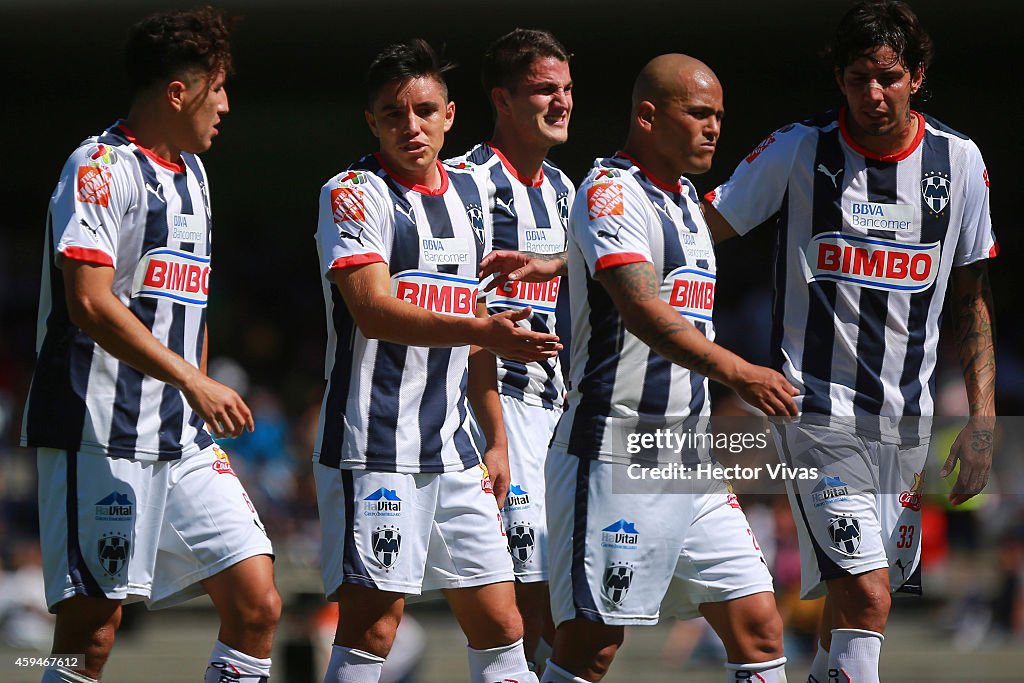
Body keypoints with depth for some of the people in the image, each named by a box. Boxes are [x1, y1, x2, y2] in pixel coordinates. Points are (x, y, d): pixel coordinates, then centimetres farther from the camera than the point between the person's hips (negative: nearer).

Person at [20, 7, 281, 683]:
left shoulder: (190, 172, 19)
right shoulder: (102, 167, -9)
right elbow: (90, 303, -20)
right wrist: (192, 381, -23)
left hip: (183, 444, 8)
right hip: (101, 437, -8)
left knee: (257, 606, -1)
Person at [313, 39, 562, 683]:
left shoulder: (469, 193, 16)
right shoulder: (353, 193, -7)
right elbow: (374, 311, -21)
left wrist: (496, 439, 20)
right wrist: (482, 330, -32)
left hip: (453, 451, 7)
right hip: (374, 452, -7)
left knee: (500, 628, 6)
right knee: (371, 628, -10)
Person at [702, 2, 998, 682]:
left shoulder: (959, 160, 4)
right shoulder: (797, 150, -5)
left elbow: (972, 297, 12)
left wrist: (983, 415, 6)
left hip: (909, 417, 4)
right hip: (820, 411, -4)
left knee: (855, 591, 11)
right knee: (865, 592, -18)